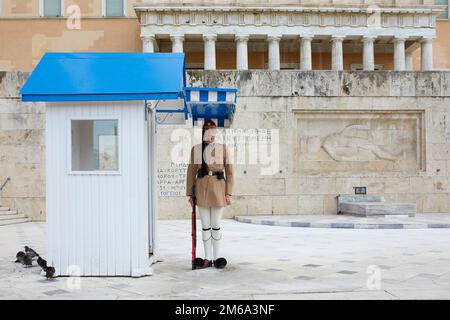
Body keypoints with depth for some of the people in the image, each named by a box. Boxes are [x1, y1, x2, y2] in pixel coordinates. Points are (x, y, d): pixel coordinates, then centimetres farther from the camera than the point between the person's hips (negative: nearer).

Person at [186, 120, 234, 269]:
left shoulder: (223, 148, 6)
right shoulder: (196, 149, 7)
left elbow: (229, 172, 5)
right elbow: (191, 172, 7)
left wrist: (228, 193, -3)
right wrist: (190, 193, 3)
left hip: (218, 188, -1)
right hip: (202, 188, 1)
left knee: (216, 225, 3)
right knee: (205, 225, 5)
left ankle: (217, 257, 13)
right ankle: (207, 258, 13)